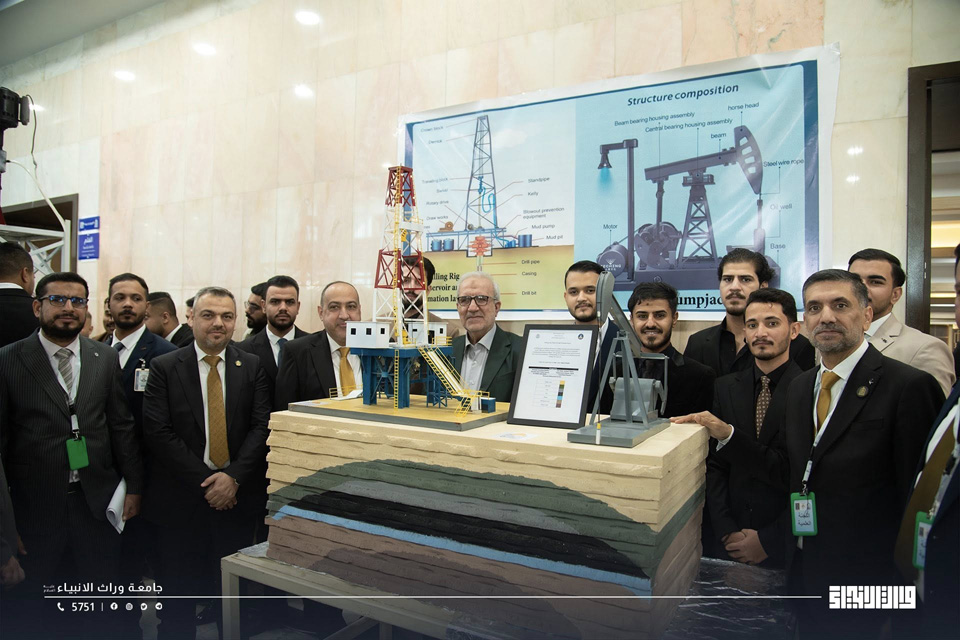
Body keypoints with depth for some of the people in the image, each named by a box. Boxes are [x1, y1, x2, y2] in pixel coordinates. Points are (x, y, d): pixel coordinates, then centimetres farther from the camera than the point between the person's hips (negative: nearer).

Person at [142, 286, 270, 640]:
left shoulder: (253, 366, 4)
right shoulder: (164, 367, 1)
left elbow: (262, 426, -2)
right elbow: (158, 433, -7)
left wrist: (233, 476, -14)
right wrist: (205, 482, -12)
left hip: (236, 496, 1)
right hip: (181, 501, -1)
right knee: (180, 593, 10)